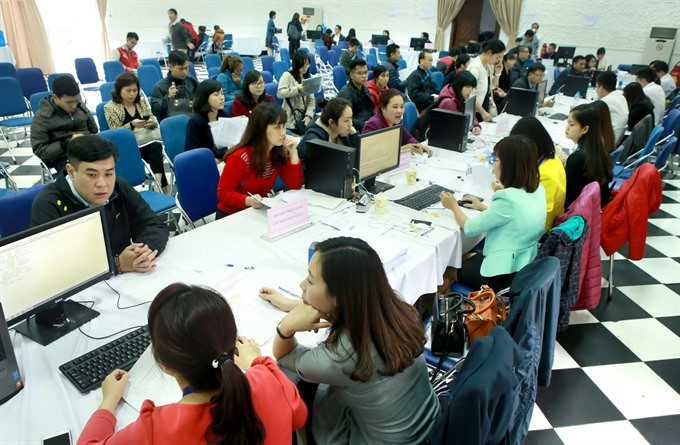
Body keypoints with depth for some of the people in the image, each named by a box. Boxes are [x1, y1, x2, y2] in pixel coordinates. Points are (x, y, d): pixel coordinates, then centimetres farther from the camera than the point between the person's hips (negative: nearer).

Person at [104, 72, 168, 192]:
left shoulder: (142, 101, 17)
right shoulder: (110, 107, 4)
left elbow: (155, 122, 14)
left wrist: (151, 123, -11)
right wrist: (132, 125, -20)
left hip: (148, 139, 4)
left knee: (157, 147, -35)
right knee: (155, 149, -34)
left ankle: (158, 182, -46)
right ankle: (162, 186, -35)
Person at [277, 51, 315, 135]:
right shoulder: (287, 75, -3)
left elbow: (311, 99, 8)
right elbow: (280, 93, -17)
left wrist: (308, 115, -8)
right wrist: (297, 89, -24)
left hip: (304, 117, 5)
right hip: (291, 119, -5)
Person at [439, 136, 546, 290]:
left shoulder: (508, 199, -27)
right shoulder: (538, 190, -2)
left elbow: (469, 229, -16)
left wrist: (454, 206, 1)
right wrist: (483, 207, 15)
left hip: (504, 277, -8)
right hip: (527, 267, 8)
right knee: (468, 256, 27)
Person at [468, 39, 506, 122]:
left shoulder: (490, 65, 6)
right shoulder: (475, 67, -19)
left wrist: (497, 73, 1)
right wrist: (483, 112, -22)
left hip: (486, 108, 8)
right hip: (476, 111, -8)